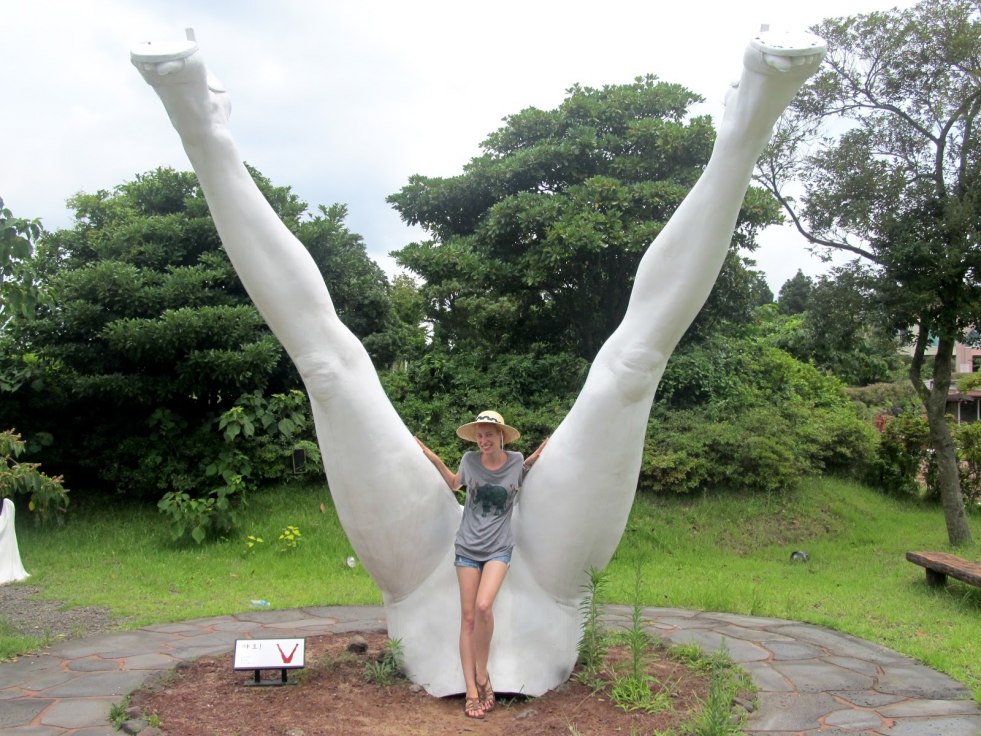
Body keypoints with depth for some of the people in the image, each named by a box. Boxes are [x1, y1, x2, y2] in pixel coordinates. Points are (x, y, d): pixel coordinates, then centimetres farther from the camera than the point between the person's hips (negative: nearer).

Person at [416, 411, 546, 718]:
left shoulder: (516, 461, -6)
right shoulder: (470, 461, -5)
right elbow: (455, 484, 15)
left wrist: (533, 462, -3)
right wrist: (435, 460, 2)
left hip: (499, 548, -1)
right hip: (467, 547, 1)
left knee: (484, 606, -22)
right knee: (468, 618, 1)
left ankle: (482, 675, 0)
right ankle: (471, 690, 10)